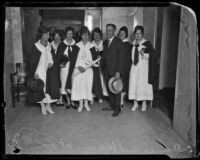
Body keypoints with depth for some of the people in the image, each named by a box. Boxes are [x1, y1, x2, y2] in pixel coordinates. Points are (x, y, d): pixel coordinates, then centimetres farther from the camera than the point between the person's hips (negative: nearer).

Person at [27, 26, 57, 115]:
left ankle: (48, 106, 18)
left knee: (49, 88, 5)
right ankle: (43, 106, 18)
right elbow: (31, 60, -11)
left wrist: (51, 62, -5)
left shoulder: (49, 45, 3)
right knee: (40, 89, 3)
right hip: (39, 72, -4)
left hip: (48, 70, 5)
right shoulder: (36, 46, -13)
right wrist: (34, 73, -14)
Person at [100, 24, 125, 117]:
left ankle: (117, 108, 12)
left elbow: (121, 57, -13)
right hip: (106, 70, 6)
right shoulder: (105, 42, 13)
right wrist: (101, 65, 0)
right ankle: (112, 105, 25)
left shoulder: (118, 42, -8)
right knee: (109, 88, 11)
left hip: (115, 70, -6)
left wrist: (118, 71, -18)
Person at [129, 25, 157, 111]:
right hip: (134, 67, 4)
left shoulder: (147, 43, -5)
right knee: (133, 84, 2)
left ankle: (144, 103, 15)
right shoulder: (133, 44, 9)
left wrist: (143, 54, -24)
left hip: (144, 67, -4)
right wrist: (132, 61, 1)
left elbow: (152, 55, -10)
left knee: (143, 84, 0)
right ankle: (135, 103, 15)